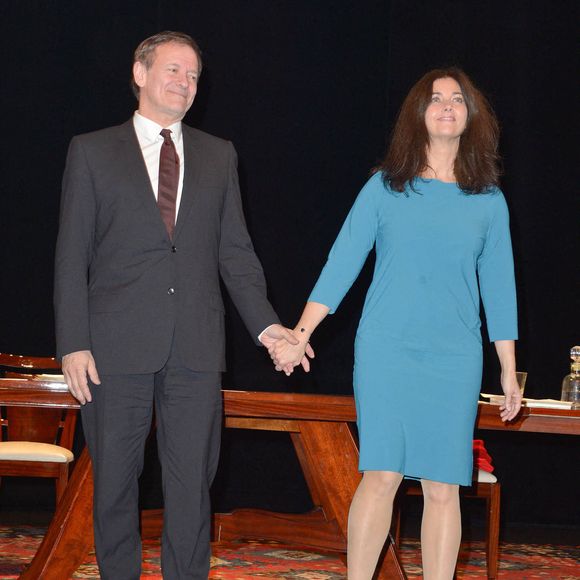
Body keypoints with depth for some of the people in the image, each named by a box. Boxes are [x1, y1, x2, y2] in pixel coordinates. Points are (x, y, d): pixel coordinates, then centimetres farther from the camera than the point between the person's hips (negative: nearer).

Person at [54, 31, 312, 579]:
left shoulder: (218, 155, 13)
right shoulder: (92, 152, 5)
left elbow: (234, 250, 12)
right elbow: (71, 257, 1)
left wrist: (265, 324, -2)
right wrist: (73, 343, -7)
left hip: (195, 348, 2)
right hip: (117, 346, -2)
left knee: (192, 480, 4)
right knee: (115, 478, 6)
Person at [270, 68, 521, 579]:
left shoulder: (488, 201, 7)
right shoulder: (385, 187, 3)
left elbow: (498, 287, 11)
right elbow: (342, 263, -1)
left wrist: (509, 371, 11)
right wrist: (300, 337, -8)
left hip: (455, 360, 2)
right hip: (387, 350, -1)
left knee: (443, 488, 1)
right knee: (382, 474, -6)